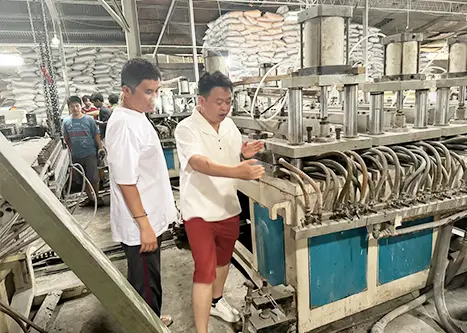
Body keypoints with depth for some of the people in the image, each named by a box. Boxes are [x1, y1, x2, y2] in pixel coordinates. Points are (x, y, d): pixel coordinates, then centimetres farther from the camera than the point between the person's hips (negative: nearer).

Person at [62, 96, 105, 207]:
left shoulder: (89, 119, -5)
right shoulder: (66, 121, 2)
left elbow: (96, 135, -1)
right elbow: (66, 138, 11)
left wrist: (100, 148, -6)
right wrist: (72, 150, 10)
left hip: (90, 153, -3)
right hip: (76, 156, 3)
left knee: (93, 178, 0)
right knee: (83, 178, 13)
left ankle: (97, 197, 19)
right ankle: (90, 198, 27)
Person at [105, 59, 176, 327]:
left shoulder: (137, 117, 8)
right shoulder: (124, 125, -23)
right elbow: (125, 182, -24)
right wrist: (144, 225, -21)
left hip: (150, 217, 10)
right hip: (140, 224, -10)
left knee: (150, 279, 26)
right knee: (145, 283, 9)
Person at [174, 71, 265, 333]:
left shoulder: (229, 125, 2)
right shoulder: (186, 129, -19)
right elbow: (201, 164, -34)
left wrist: (245, 154, -10)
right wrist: (237, 171, -49)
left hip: (229, 207, 7)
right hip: (200, 211, -7)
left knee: (223, 259, 24)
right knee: (205, 270, -2)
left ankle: (217, 301, 50)